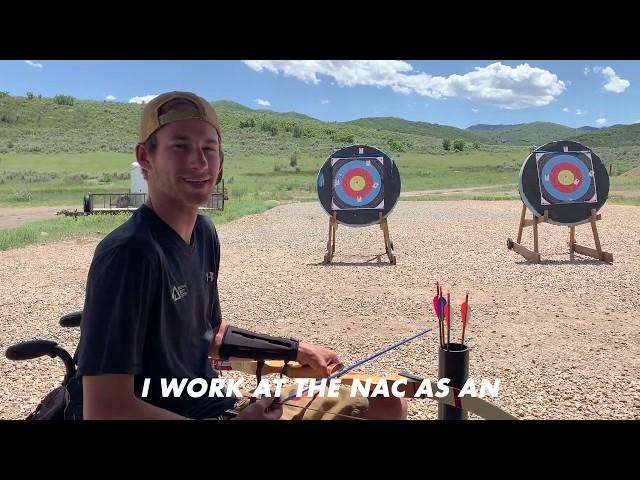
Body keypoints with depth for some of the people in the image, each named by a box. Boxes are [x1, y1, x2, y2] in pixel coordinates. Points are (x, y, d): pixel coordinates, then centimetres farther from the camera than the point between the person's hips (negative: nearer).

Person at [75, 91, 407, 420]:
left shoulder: (204, 233, 2)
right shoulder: (128, 253, -24)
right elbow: (103, 410, -26)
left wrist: (295, 351, 13)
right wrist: (239, 420, -23)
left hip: (224, 404, 8)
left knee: (389, 405, 13)